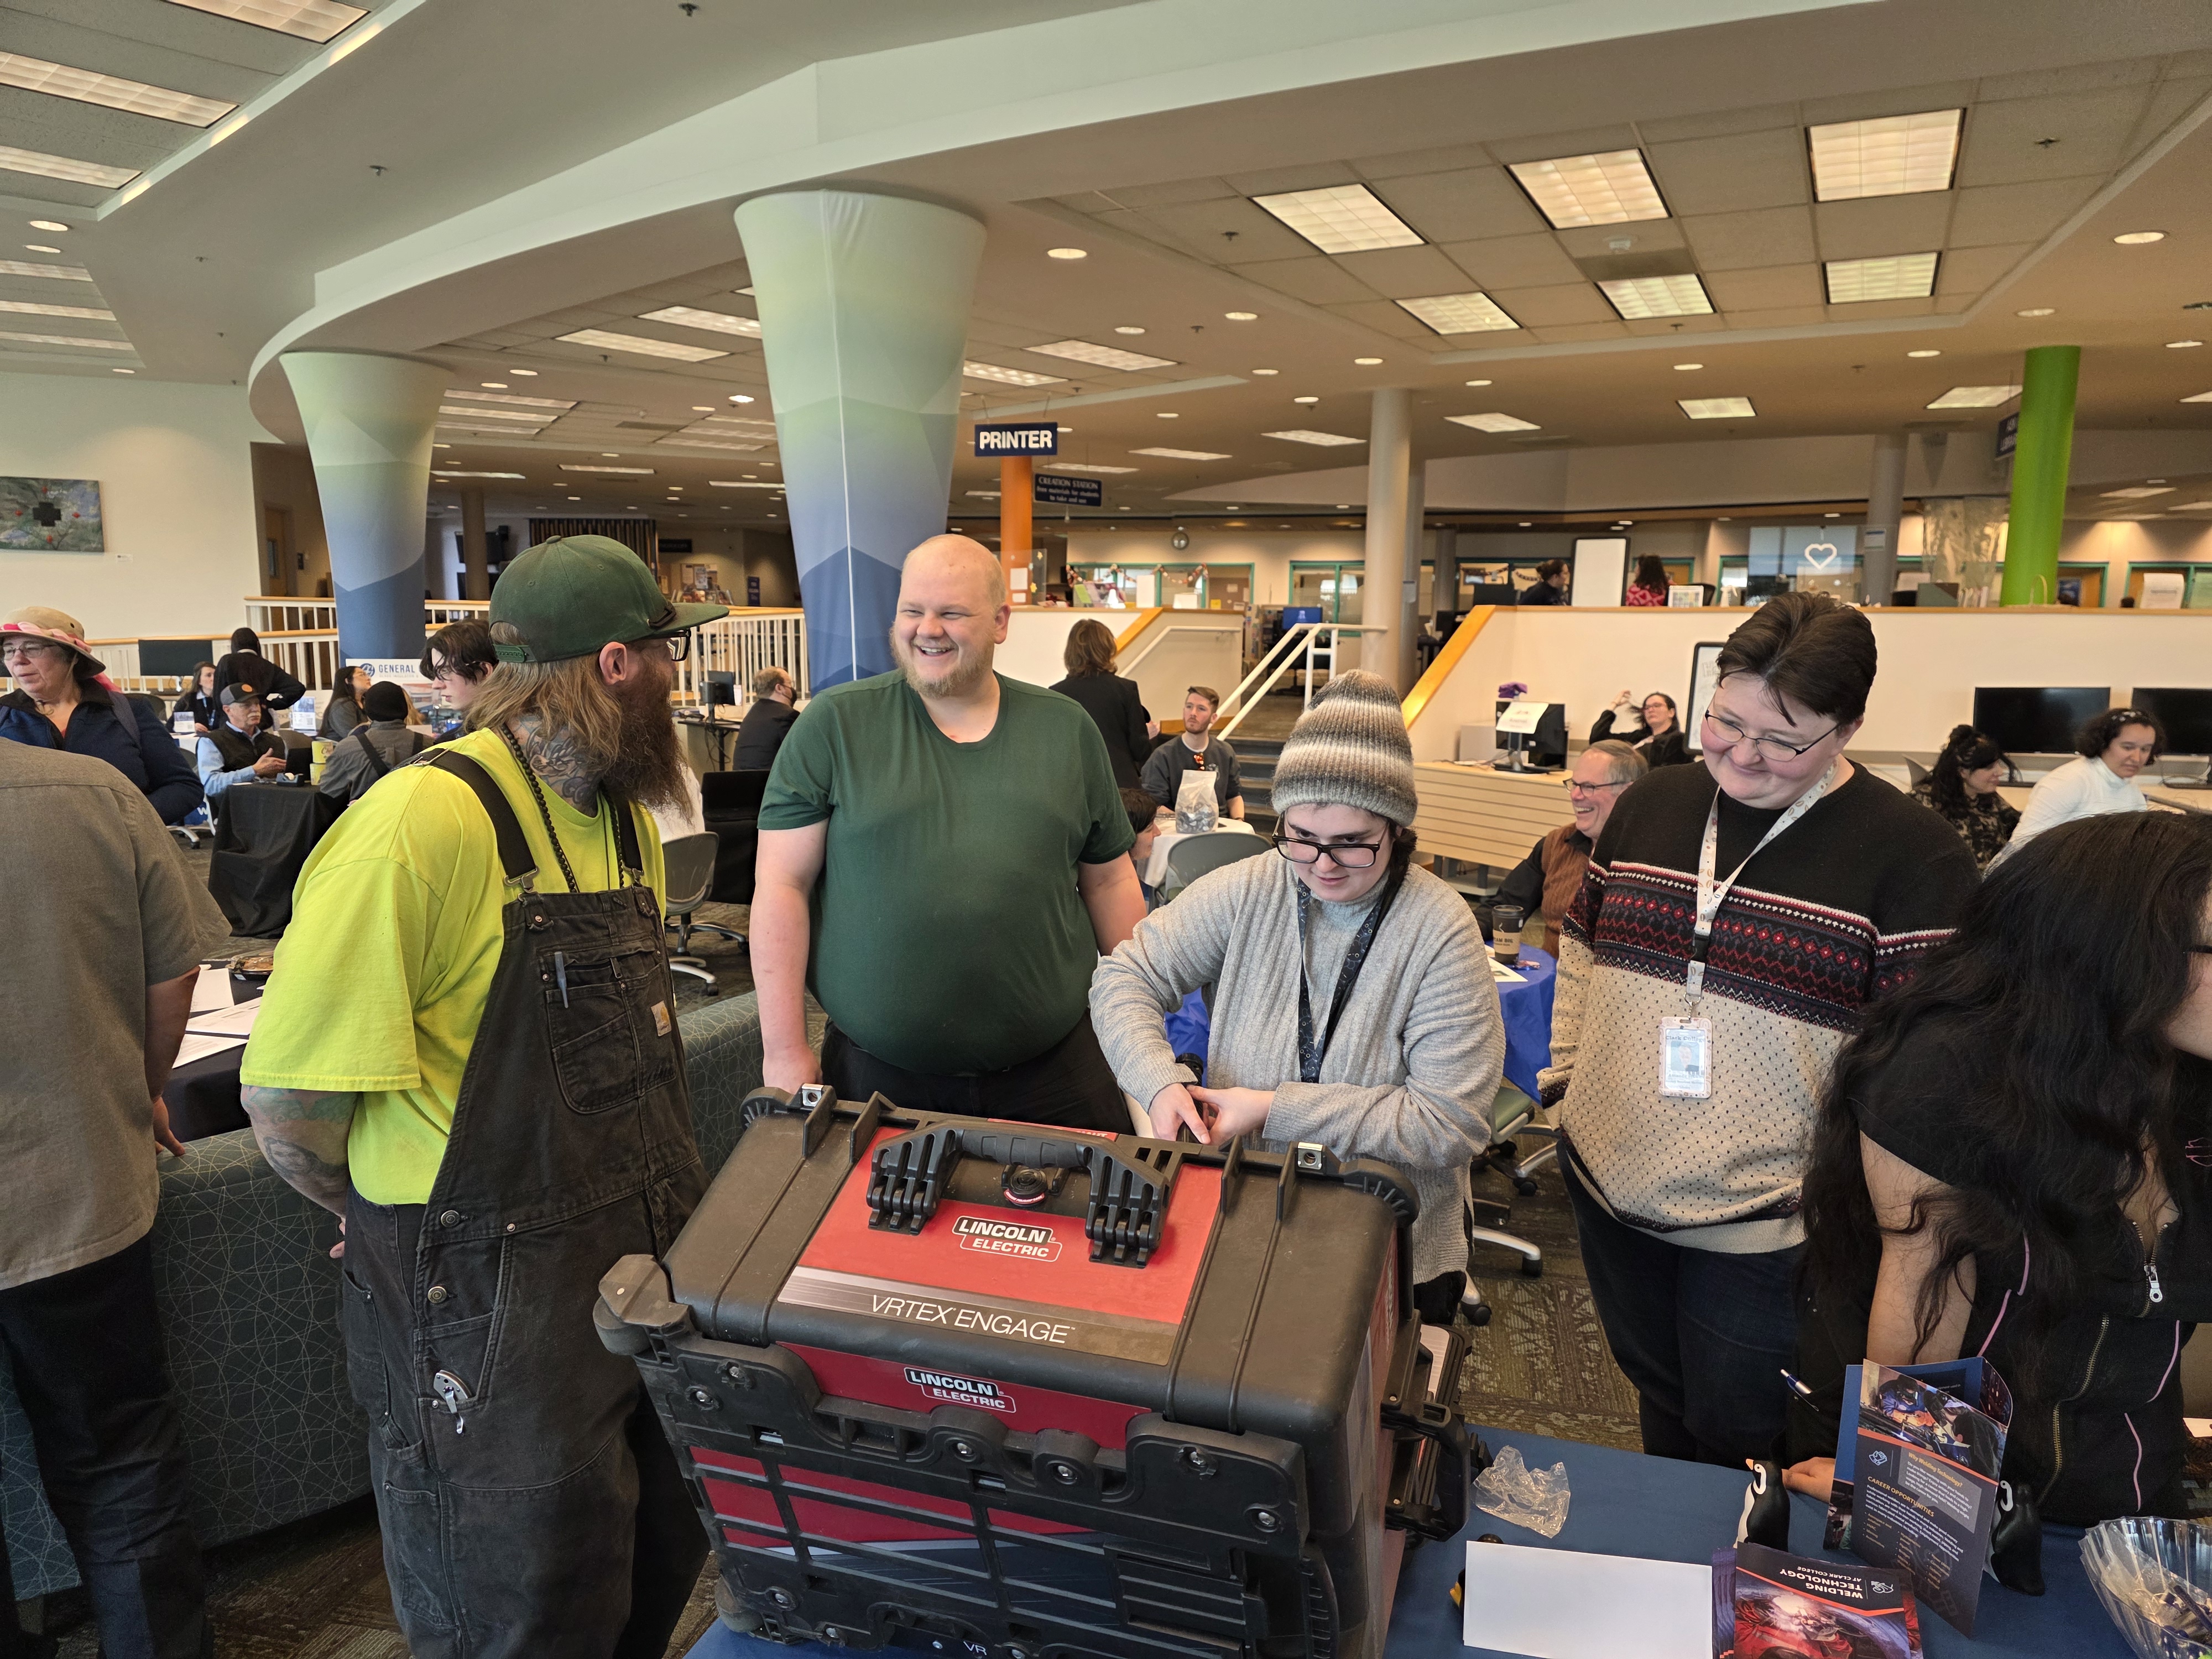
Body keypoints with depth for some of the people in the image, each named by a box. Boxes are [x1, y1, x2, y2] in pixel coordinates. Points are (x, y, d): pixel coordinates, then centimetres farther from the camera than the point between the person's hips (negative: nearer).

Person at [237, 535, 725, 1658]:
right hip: (496, 1314, -7)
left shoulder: (625, 818, 7)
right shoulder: (424, 822, -21)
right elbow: (290, 1098, -19)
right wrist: (423, 1235, -4)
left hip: (655, 1261, 8)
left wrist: (640, 1195, 12)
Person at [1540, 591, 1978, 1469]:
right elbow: (1584, 942, 13)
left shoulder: (1913, 856, -13)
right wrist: (1565, 1068, 8)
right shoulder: (1653, 802, 2)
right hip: (1608, 1183, 5)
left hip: (1763, 1224, -4)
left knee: (1738, 1438, 13)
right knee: (1656, 1399, 25)